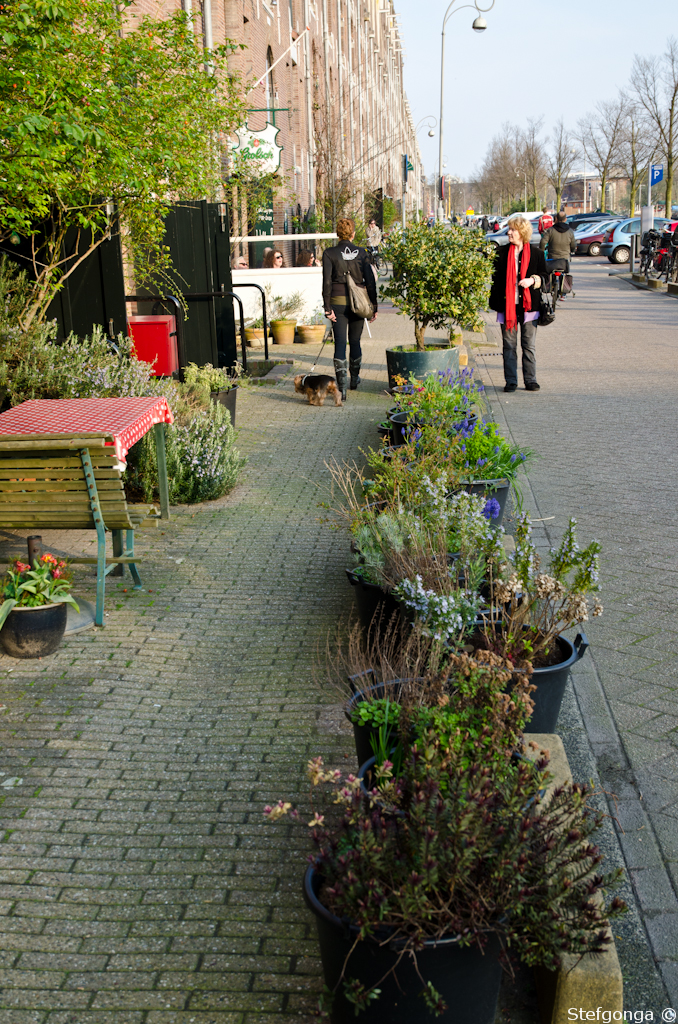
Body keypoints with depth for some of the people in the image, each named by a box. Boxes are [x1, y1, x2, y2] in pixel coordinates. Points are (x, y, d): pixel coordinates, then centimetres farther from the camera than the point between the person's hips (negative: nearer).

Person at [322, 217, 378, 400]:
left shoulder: (329, 253, -5)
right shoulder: (361, 253, 0)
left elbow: (327, 282, -10)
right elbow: (370, 281, -1)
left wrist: (327, 308, -8)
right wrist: (373, 306, 5)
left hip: (338, 303, -2)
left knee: (340, 343, -3)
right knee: (355, 341, 18)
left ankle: (342, 387, -14)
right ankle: (354, 379, 35)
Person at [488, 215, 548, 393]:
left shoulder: (536, 253, 2)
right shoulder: (502, 252, 6)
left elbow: (544, 276, 8)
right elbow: (496, 277, 10)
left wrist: (533, 280, -12)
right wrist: (494, 302, 2)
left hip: (529, 305, -1)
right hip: (507, 305, 1)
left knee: (529, 345, 3)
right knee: (509, 345, 3)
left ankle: (530, 380, 11)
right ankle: (511, 381, 10)